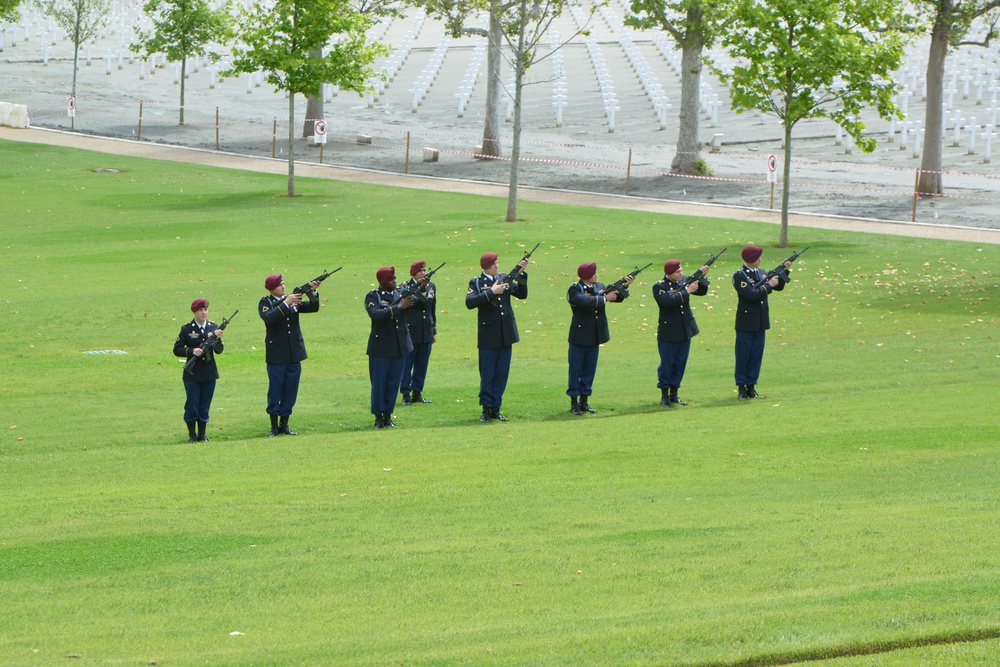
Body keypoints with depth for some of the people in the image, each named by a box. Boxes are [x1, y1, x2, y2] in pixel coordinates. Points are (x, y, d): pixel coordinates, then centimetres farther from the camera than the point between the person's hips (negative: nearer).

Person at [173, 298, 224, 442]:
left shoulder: (213, 327, 4)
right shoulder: (187, 329, -3)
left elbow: (219, 350, 1)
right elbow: (177, 349, -2)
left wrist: (217, 339, -18)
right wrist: (192, 351, -18)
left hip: (209, 373, 2)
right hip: (192, 374, -2)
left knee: (205, 406, 7)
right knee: (192, 406, 1)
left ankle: (202, 434, 17)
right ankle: (192, 434, 12)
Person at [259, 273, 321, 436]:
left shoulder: (293, 299, 8)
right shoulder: (265, 303, -4)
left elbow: (313, 307, 1)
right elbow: (269, 318, -24)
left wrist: (313, 293, -16)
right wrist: (286, 304, -25)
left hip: (294, 355, 4)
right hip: (277, 355, -4)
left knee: (290, 392, 8)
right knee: (275, 391, 1)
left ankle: (284, 424, 16)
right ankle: (274, 427, 8)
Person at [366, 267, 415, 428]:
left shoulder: (401, 293, 7)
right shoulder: (373, 297, -7)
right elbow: (375, 314, -25)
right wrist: (398, 307, -29)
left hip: (399, 347, 4)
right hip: (381, 347, -4)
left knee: (394, 383, 7)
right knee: (379, 383, 0)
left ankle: (388, 416, 16)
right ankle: (378, 418, 8)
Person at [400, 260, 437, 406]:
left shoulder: (431, 286, 11)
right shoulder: (406, 287, -6)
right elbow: (410, 301, -26)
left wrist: (434, 331, 18)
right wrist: (420, 288, -37)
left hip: (426, 332, 5)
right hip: (410, 331, -5)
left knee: (422, 364, 8)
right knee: (407, 363, -2)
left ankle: (417, 392, 16)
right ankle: (406, 394, 3)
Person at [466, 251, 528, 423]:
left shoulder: (504, 278, 8)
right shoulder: (477, 282, -5)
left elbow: (522, 294, 1)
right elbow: (470, 302, -19)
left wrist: (521, 275, -9)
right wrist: (491, 292, -22)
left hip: (506, 335, 4)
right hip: (488, 336, -4)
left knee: (501, 374, 7)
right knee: (487, 375, 0)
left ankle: (496, 409, 14)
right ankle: (486, 409, 7)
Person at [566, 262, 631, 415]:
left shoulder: (599, 287, 8)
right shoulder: (574, 290, -11)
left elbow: (617, 297, 4)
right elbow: (585, 301, -30)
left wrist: (625, 286, -13)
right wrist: (604, 298, -24)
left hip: (594, 337, 6)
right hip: (579, 337, -6)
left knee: (590, 370, 10)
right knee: (575, 369, 0)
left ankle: (584, 401, 17)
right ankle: (574, 402, 6)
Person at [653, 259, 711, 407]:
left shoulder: (685, 280, 5)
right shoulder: (659, 287, -12)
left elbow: (701, 291, 6)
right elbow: (668, 301, -28)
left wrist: (702, 277, -11)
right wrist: (687, 291, -25)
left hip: (685, 332, 6)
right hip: (668, 332, -6)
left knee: (680, 363, 10)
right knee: (667, 364, 0)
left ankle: (674, 394, 19)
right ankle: (664, 396, 10)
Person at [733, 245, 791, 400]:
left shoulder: (762, 273, 10)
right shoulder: (739, 276, -12)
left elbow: (779, 287, 13)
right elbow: (751, 294, -23)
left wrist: (784, 271, 0)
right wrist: (768, 285, -15)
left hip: (761, 322, 7)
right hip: (746, 321, -7)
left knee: (756, 355, 9)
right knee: (743, 355, 0)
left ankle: (751, 386, 15)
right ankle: (741, 388, 5)